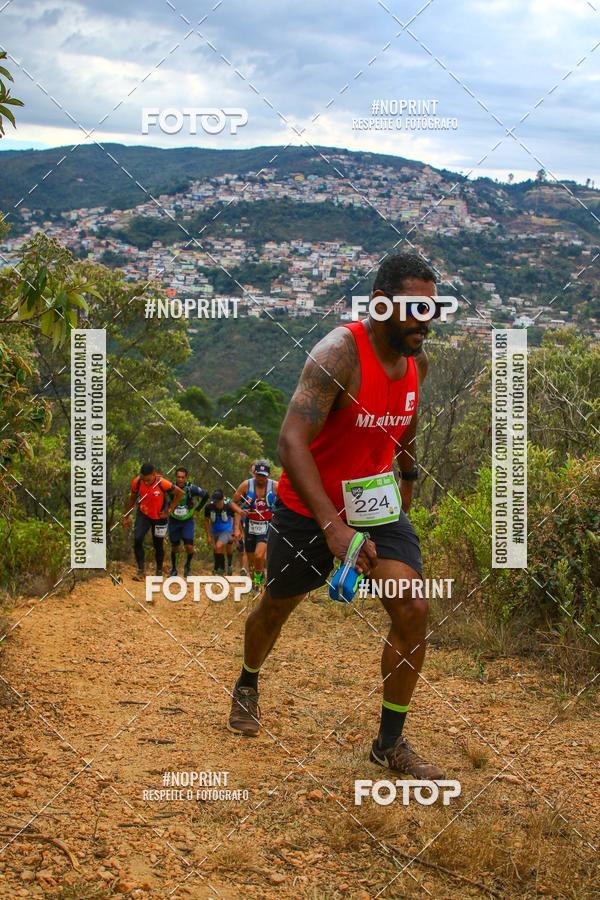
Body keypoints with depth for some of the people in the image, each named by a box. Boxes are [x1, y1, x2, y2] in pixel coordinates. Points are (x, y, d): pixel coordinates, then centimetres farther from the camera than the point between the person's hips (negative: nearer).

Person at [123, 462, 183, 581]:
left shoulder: (163, 484, -29)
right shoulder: (137, 482, -19)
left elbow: (180, 493, -12)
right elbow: (132, 498, 0)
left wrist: (169, 510, -12)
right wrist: (126, 517, 5)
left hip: (159, 517, -2)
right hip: (143, 514, 2)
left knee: (158, 545, 7)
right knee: (137, 539, -18)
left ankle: (159, 572, 30)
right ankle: (141, 571, -7)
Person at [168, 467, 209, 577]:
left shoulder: (191, 488, -16)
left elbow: (206, 495, -2)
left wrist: (197, 509, 0)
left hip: (188, 521, -1)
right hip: (174, 521, 1)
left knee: (189, 547, -12)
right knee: (174, 547, 7)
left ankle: (188, 565, 16)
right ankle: (173, 569, 27)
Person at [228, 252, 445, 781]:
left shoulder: (417, 360, -5)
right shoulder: (339, 354, -28)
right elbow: (291, 442, -36)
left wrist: (408, 475, 31)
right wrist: (333, 528, -43)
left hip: (377, 502, 5)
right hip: (309, 508, -5)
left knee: (413, 611, -10)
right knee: (277, 607, 16)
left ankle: (390, 743, 5)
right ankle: (247, 685, 49)